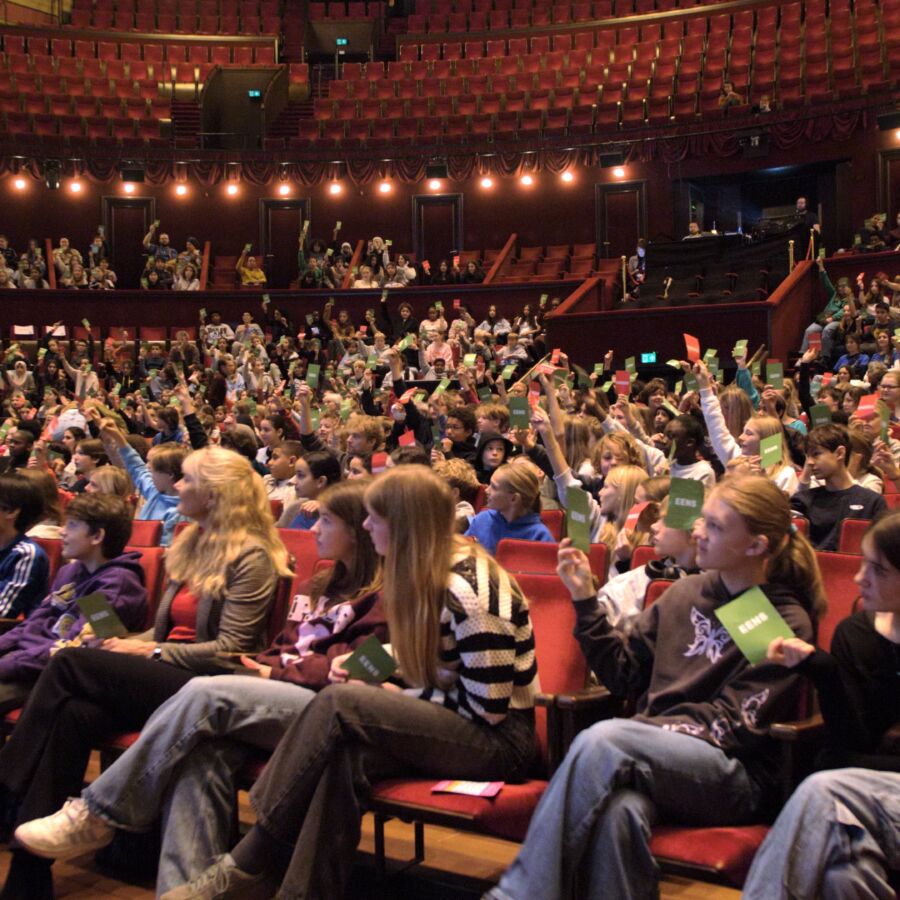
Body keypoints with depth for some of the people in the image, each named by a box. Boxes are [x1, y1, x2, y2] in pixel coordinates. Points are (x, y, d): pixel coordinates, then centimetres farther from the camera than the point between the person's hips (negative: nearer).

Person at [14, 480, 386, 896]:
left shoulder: (382, 593, 2)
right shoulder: (317, 588, 28)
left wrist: (278, 674, -7)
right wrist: (260, 669, 4)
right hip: (281, 695, 7)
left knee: (203, 693, -27)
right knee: (200, 751, -26)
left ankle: (97, 816, -17)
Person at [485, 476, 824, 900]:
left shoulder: (787, 623, -1)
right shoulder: (687, 591, 14)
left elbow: (734, 725, -7)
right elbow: (623, 672, 16)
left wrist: (649, 728, -16)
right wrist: (585, 598, 6)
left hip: (735, 776, -3)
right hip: (656, 752, 4)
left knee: (603, 741, -32)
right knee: (618, 810, -36)